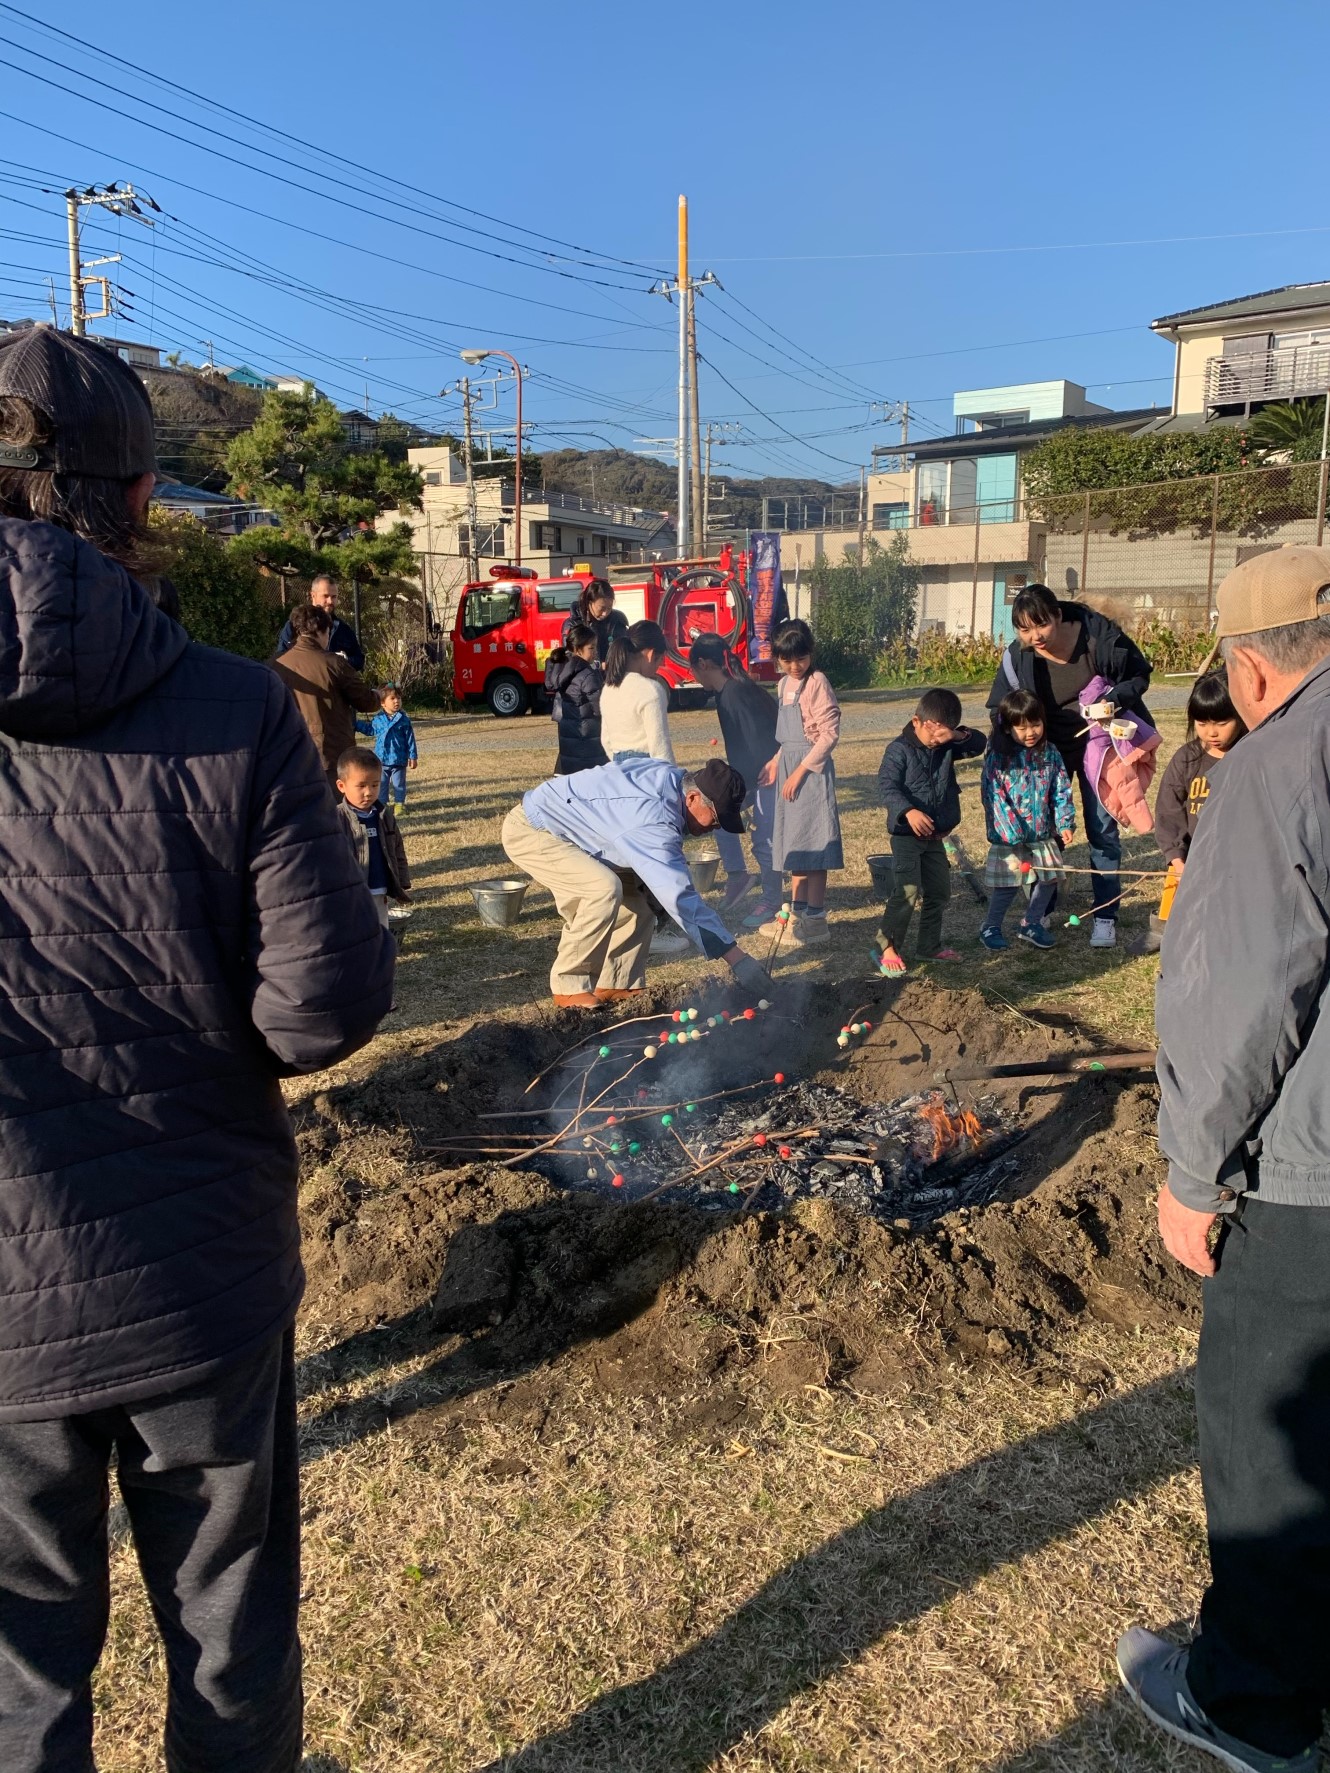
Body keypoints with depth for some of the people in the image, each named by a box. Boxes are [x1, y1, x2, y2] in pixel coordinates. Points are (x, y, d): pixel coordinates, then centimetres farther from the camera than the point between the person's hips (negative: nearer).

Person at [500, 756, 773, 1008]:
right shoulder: (654, 822, -35)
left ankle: (615, 985, 7)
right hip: (529, 831, -10)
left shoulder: (673, 778, -7)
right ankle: (570, 987, -14)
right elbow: (680, 896, -37)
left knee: (637, 894, 2)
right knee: (604, 889, -30)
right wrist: (735, 957, -36)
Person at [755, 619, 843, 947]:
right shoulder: (784, 684, 12)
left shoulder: (817, 682, -12)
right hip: (789, 764, 9)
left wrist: (800, 771, -18)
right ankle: (797, 912, 22)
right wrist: (776, 762, 13)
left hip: (812, 769, -8)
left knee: (812, 840, -5)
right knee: (793, 840, 13)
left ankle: (815, 919, 0)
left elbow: (829, 734, -17)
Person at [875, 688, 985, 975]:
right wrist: (909, 811, -35)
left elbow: (979, 744, 7)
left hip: (934, 834, 8)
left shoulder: (947, 748, 6)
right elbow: (887, 785, -21)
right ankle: (888, 948, -4)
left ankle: (930, 946, 26)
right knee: (908, 890, -14)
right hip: (906, 833, -8)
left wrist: (958, 735, -14)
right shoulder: (899, 750, -13)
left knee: (939, 891, 13)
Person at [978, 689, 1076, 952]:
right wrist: (1012, 833, -21)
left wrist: (1065, 823, -5)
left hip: (1043, 833, 5)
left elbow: (1061, 791, 5)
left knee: (1050, 878, 9)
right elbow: (994, 797, -17)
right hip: (1009, 836, -5)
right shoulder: (998, 758, -13)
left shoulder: (1049, 754, 2)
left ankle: (1031, 924, 27)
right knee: (1006, 884, -1)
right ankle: (990, 928, 19)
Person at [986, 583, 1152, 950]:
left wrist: (1115, 701, -26)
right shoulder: (1018, 657, -17)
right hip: (1048, 746, 2)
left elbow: (1139, 674, -8)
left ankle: (1104, 916, 10)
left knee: (1102, 829, 0)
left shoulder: (1099, 636, -22)